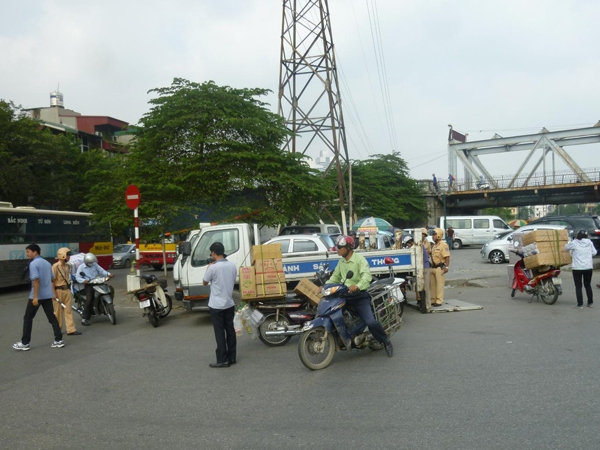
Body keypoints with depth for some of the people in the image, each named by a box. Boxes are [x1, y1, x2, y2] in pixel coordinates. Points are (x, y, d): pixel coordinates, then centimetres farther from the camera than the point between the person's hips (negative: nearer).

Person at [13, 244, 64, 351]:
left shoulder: (33, 264, -13)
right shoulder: (47, 263, 13)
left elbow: (36, 280, -21)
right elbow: (52, 279, 17)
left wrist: (35, 297, -22)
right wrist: (53, 293, 22)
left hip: (37, 296, -7)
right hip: (48, 295, 7)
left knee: (28, 318, 6)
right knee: (51, 317, 7)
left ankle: (25, 343, 11)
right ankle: (59, 340, 4)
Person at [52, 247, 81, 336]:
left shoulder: (68, 266, 9)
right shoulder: (55, 266, -14)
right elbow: (52, 280, -15)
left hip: (67, 290, 6)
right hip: (58, 291, -6)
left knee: (68, 310, 4)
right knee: (58, 311, 6)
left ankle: (71, 329, 4)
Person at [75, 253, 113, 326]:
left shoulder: (95, 265, 10)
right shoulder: (81, 267, 0)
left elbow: (101, 271, 9)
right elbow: (77, 277, -6)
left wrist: (108, 274, -9)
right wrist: (83, 280, -26)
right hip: (88, 284, -5)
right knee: (89, 299, -20)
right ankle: (84, 319, -18)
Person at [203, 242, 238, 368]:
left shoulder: (213, 267, -17)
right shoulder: (232, 265, 1)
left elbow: (204, 283, -2)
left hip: (217, 305, -6)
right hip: (229, 304, 6)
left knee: (220, 333, 0)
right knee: (230, 330, 13)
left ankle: (222, 360, 4)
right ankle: (232, 357, 20)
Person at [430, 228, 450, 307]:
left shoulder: (443, 245, -11)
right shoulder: (434, 245, 17)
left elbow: (447, 257, -17)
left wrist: (447, 267, -22)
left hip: (440, 268, -9)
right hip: (433, 267, 9)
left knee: (439, 285, -3)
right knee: (432, 284, 11)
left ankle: (439, 301, 1)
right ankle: (433, 300, 20)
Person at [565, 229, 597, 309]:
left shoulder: (574, 243, -10)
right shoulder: (589, 242, 0)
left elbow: (566, 248, 6)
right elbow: (594, 252, 9)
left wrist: (570, 242, 22)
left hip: (577, 268, -4)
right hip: (588, 267, 4)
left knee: (578, 287, 2)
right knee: (588, 285, 17)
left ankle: (580, 304, -1)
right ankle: (590, 303, 23)